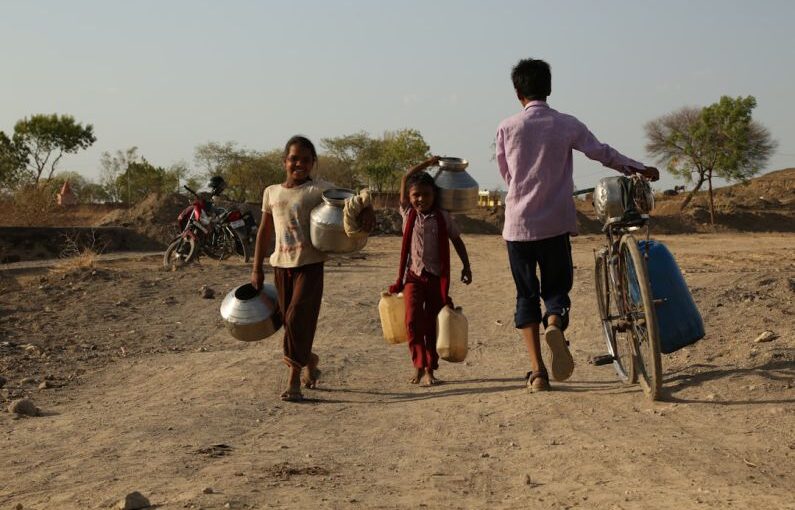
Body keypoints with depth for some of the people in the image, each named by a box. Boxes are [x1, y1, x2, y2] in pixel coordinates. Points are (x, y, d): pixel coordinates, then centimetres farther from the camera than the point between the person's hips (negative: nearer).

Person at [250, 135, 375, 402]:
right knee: (290, 322, 10)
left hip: (309, 264, -4)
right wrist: (257, 268, 14)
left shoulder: (318, 189, -3)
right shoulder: (271, 192, 10)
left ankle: (294, 380, -5)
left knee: (297, 318, -12)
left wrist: (366, 208, -38)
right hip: (281, 265, 4)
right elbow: (265, 231, 15)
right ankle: (309, 361, 34)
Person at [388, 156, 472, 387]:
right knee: (413, 319, -14)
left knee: (432, 324, 3)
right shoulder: (408, 214, 2)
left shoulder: (443, 217, 1)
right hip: (413, 275, 0)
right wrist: (427, 163, 5)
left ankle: (429, 370, 9)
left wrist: (466, 267, 8)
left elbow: (457, 241, 10)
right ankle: (418, 364, 0)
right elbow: (406, 179, 2)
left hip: (436, 277, 0)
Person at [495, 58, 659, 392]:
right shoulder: (566, 125, -1)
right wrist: (639, 169, 18)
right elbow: (602, 153, 5)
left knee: (526, 295, 9)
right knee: (556, 286, 13)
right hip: (556, 223, 0)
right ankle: (555, 324, -22)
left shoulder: (507, 128, -2)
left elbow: (506, 175, 8)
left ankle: (537, 371, 1)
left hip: (519, 224, 0)